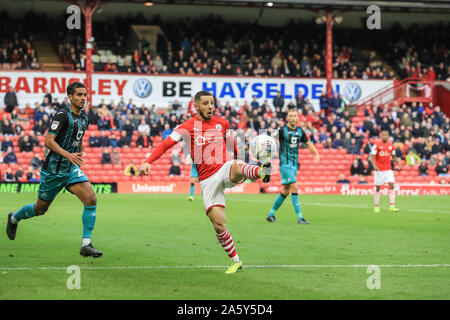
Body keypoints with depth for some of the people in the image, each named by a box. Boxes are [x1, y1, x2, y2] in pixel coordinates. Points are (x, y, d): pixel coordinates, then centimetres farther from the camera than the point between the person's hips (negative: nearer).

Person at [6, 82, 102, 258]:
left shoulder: (84, 118, 9)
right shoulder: (62, 115, -15)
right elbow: (48, 141, -22)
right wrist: (68, 155, -33)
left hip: (72, 169, 6)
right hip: (53, 170, -6)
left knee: (91, 199, -17)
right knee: (40, 209, 10)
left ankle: (86, 245, -15)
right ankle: (14, 218, 43)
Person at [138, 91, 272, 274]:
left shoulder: (222, 123, 10)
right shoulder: (188, 127, -1)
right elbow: (165, 145, -9)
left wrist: (238, 161, 41)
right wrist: (148, 162, -23)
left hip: (224, 170, 1)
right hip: (207, 180, -1)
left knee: (236, 167, -37)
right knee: (218, 225, -6)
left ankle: (261, 171, -67)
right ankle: (235, 261, 8)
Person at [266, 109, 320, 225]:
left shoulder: (300, 131, 9)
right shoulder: (282, 131, -7)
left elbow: (308, 144, 19)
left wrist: (316, 154, 5)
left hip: (295, 164, 6)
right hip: (285, 163, -6)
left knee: (286, 191, 10)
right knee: (294, 187, -16)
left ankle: (271, 214, 23)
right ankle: (300, 217, -17)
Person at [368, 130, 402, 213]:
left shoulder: (391, 145, 5)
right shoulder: (377, 145, -6)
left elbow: (394, 157, 17)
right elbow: (372, 157, -9)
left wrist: (398, 163, 2)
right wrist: (374, 165, -25)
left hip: (388, 169, 3)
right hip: (379, 170, -3)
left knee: (391, 185, -11)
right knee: (378, 187, 2)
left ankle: (392, 206, -14)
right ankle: (376, 206, 15)